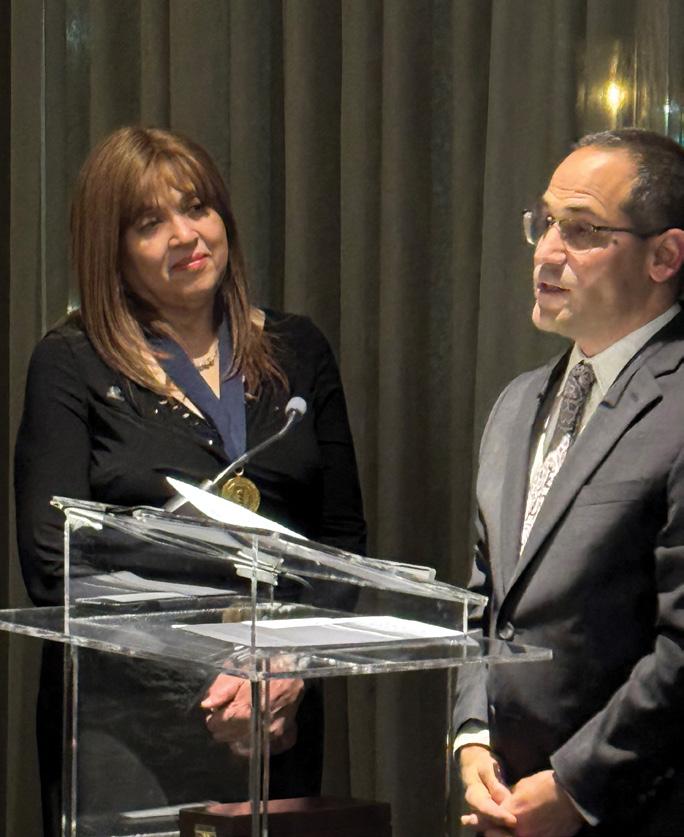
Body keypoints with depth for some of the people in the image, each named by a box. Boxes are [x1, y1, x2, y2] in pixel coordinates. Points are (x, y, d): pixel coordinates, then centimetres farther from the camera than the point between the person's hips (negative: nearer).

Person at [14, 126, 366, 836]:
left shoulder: (295, 351, 11)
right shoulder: (71, 364, 0)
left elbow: (344, 538, 10)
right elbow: (53, 564, -7)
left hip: (278, 721, 3)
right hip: (124, 724, -3)